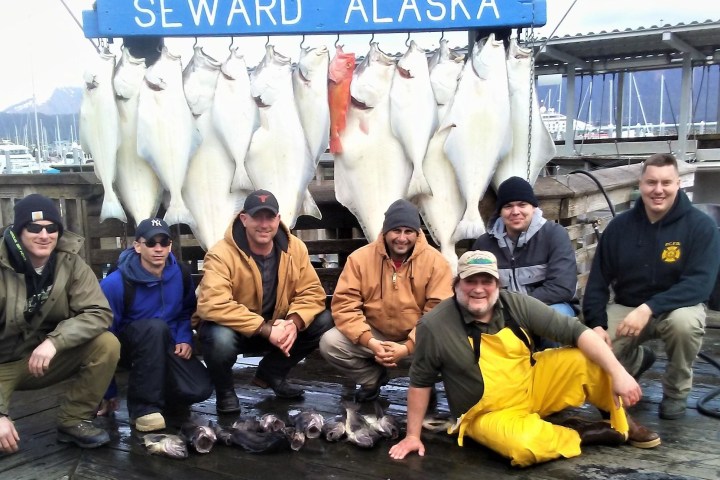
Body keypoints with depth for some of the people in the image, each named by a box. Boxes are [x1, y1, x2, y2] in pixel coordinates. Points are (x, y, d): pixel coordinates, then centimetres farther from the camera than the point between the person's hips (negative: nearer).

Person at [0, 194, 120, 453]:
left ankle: (73, 420, -4)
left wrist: (54, 341, -36)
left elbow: (99, 313, -19)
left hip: (50, 359, 4)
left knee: (107, 344, -21)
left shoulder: (70, 263, -12)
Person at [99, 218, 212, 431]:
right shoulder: (115, 284, -20)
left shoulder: (180, 275, -7)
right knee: (155, 327, -38)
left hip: (167, 347, 4)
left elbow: (187, 312, 12)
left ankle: (159, 390, 13)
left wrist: (185, 339, -9)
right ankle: (143, 405, -26)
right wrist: (108, 392, -10)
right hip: (128, 346, -3)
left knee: (199, 389, -22)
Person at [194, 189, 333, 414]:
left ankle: (271, 373, 8)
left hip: (276, 327, 5)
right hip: (232, 328, -5)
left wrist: (294, 322, -30)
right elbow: (214, 306, -35)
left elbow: (312, 292, -9)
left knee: (323, 321, -13)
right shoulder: (222, 254, -25)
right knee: (221, 339, -39)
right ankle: (224, 391, -3)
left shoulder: (295, 248, -9)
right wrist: (265, 329, -37)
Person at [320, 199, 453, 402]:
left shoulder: (435, 261, -11)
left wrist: (408, 347, -26)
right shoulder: (360, 257, -9)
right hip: (374, 334, 1)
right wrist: (369, 342, -26)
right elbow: (344, 304, -12)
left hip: (417, 340, -1)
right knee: (329, 343, -21)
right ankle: (372, 377, 9)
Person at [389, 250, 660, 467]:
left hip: (534, 387, 4)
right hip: (490, 414, -3)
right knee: (524, 446, -36)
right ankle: (583, 432, -7)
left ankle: (620, 421, 11)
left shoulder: (517, 305, -12)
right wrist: (413, 435, -3)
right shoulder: (434, 326, -19)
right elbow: (420, 381, -7)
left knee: (591, 359, -16)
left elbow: (575, 331, -15)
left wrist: (618, 373, -26)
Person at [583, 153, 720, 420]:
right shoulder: (620, 226, -5)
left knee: (685, 322, -37)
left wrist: (649, 308, -35)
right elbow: (598, 280, -1)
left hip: (677, 306, -2)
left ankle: (675, 392, -6)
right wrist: (596, 324, -16)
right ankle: (637, 359, 19)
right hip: (626, 307, 3)